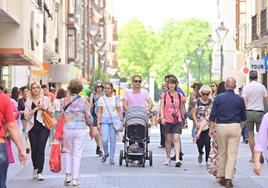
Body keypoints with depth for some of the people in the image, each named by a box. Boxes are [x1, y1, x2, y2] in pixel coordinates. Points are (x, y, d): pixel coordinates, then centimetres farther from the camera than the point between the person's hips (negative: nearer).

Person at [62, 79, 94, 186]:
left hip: (67, 129, 2)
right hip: (80, 129, -2)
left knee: (68, 152, 18)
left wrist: (60, 131, 13)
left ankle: (68, 175, 11)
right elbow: (88, 117, -1)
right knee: (77, 154, 4)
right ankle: (75, 178, 4)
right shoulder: (83, 100, -5)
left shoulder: (64, 100, 1)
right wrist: (91, 129, 12)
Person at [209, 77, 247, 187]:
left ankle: (222, 177, 18)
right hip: (235, 127, 0)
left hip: (221, 127, 0)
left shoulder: (218, 98, -2)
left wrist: (211, 128, 7)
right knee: (232, 154, 0)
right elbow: (243, 117, 12)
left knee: (221, 153, 12)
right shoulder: (239, 99, 1)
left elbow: (213, 115, -2)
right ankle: (228, 179, -7)